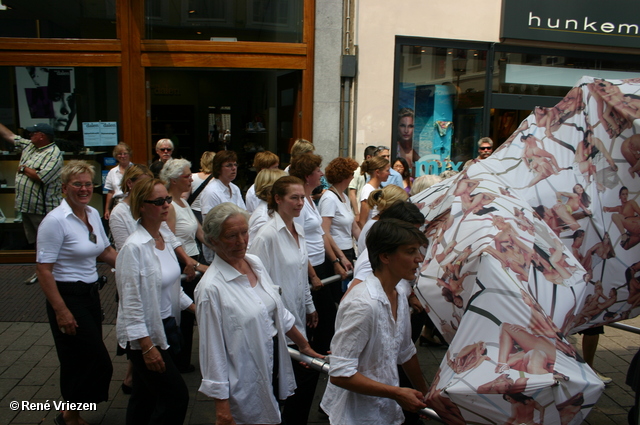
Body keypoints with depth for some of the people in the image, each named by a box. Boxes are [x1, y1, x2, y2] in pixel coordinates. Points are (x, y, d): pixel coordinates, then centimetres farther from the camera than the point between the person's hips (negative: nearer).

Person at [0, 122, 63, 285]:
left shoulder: (54, 154, -17)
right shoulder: (29, 145, 12)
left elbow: (41, 177, -27)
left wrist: (24, 168, -10)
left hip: (43, 209, -9)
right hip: (27, 206, 9)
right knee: (37, 241, 18)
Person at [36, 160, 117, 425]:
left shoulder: (93, 214, 5)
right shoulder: (55, 220, -18)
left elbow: (105, 252, 17)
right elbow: (44, 270, -19)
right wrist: (60, 311, -21)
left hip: (91, 294, 8)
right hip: (68, 297, -8)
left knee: (84, 361, 19)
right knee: (98, 362, -2)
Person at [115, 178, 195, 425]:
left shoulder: (165, 237, 4)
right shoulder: (135, 247, -20)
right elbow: (131, 303, -20)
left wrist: (196, 309, 11)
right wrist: (147, 347, -20)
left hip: (168, 327, 7)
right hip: (145, 335, -7)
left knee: (145, 396, 19)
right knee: (177, 396, -1)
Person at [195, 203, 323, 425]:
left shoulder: (255, 263, -1)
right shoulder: (211, 288, -21)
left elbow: (279, 311, 10)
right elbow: (213, 349, -17)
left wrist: (304, 346, 17)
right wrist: (221, 404, -13)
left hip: (274, 364, 7)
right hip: (245, 381, -6)